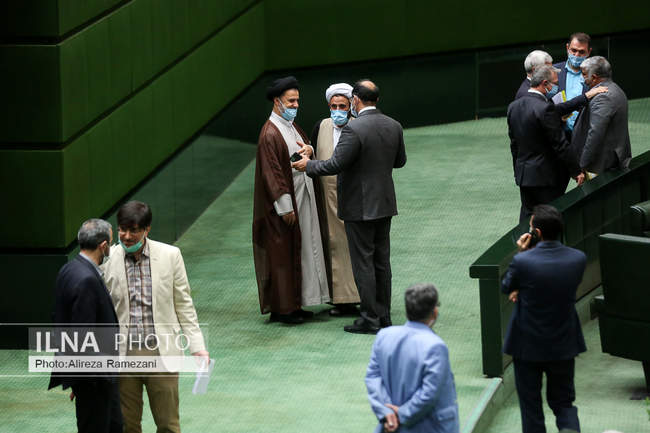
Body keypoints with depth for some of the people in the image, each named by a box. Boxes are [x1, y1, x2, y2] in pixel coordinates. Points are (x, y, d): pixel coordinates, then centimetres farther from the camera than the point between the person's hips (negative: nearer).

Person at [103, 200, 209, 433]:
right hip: (122, 355, 0)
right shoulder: (107, 260, -3)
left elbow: (184, 306, 5)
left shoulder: (170, 255, -2)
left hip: (161, 353, 0)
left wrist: (198, 347, 0)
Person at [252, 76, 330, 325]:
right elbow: (272, 173, -19)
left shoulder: (292, 127, 13)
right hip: (285, 203, -9)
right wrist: (285, 207, -21)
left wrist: (309, 150, -5)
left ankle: (294, 304, 18)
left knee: (300, 251, 12)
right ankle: (281, 308, 1)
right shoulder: (270, 133, -16)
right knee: (282, 252, -4)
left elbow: (306, 149, 21)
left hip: (303, 199, 9)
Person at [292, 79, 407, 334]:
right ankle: (384, 315, 18)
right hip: (385, 205, 7)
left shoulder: (354, 130, -20)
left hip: (359, 207, -7)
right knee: (381, 260, 13)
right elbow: (400, 161, 14)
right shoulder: (394, 127, 2)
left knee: (363, 262, -1)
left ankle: (370, 320, 1)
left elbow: (335, 165, -20)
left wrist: (308, 165, -5)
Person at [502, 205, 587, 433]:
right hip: (564, 344, 3)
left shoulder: (522, 262, -23)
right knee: (563, 401, 15)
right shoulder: (578, 259, -11)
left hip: (528, 346, -3)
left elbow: (507, 289, -3)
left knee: (531, 406, 12)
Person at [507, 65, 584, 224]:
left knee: (527, 216, 12)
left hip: (523, 174, 8)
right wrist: (576, 171, -11)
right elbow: (560, 144, -18)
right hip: (546, 175, -8)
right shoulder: (545, 108, -19)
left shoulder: (514, 106, 6)